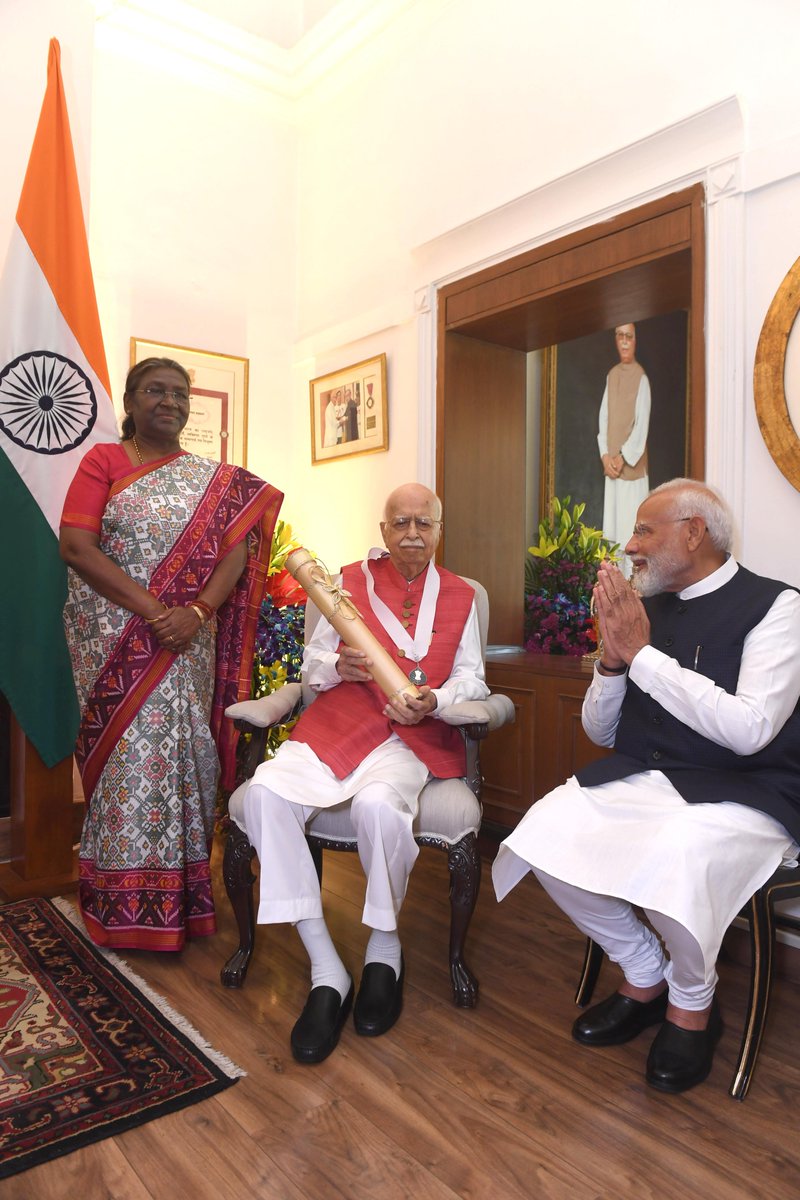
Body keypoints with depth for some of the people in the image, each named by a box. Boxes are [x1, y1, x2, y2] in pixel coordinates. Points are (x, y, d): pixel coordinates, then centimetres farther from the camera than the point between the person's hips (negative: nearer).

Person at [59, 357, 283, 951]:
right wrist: (149, 608, -18)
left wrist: (197, 612, -17)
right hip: (116, 640, -2)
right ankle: (129, 904, 12)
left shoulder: (215, 480, 12)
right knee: (131, 751, -3)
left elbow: (235, 552, 1)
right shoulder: (103, 461, 3)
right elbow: (75, 546, -10)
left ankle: (182, 894, 20)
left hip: (186, 643, 3)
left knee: (181, 750, 5)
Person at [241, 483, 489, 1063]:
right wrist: (338, 666, -7)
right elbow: (312, 662, 17)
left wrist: (433, 701, -9)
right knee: (266, 790, -28)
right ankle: (326, 972, -18)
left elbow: (472, 678, 12)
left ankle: (384, 949, -5)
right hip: (334, 727, 2)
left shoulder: (460, 595, 16)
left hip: (411, 737, -2)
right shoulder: (351, 580, 16)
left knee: (378, 804, -36)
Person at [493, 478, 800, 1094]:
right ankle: (645, 974, 10)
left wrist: (641, 652, -16)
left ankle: (693, 1001, 3)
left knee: (676, 856, -34)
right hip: (640, 778, 6)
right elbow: (601, 731, 12)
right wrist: (613, 658, -7)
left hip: (742, 792, -5)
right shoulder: (647, 606, 9)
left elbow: (749, 730, -20)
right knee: (546, 833, -17)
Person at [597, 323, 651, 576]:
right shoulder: (611, 376, 10)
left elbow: (642, 425, -12)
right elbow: (603, 419, 9)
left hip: (633, 467, -6)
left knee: (631, 528, -4)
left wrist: (623, 457, -15)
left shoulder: (641, 378, -8)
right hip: (611, 466, 6)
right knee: (611, 527, 10)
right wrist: (605, 455, -3)